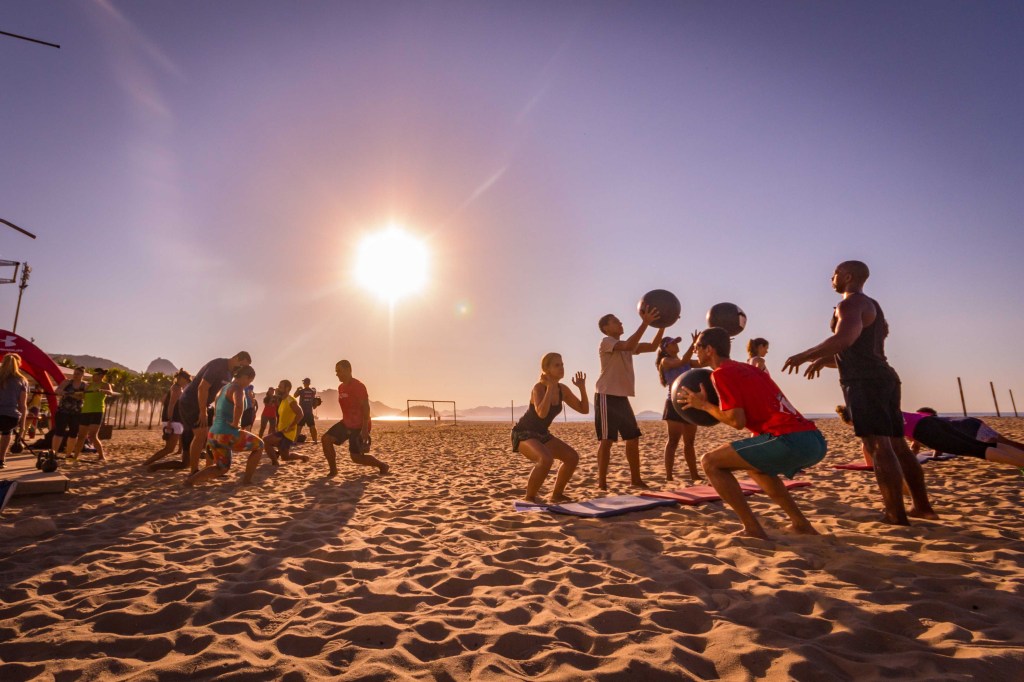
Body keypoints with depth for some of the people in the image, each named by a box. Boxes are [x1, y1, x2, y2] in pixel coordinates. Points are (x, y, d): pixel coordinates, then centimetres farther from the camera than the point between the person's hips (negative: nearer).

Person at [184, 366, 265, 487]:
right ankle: (247, 479, 15)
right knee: (259, 446, 16)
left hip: (213, 435, 9)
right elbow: (239, 405, -38)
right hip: (228, 435, -9)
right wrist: (235, 424, -23)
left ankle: (191, 479, 4)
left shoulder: (223, 388, 16)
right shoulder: (238, 388, -14)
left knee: (222, 469, 26)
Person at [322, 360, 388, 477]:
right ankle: (333, 470, 9)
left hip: (359, 426, -8)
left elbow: (366, 407, -22)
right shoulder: (341, 387, 9)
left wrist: (365, 429, -27)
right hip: (346, 423, 8)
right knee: (326, 439, -3)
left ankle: (382, 466, 16)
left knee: (356, 457, -4)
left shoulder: (358, 386, -18)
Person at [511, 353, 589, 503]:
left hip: (542, 435, 8)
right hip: (523, 434, -8)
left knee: (573, 457, -1)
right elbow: (541, 413, -40)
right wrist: (550, 387, -33)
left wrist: (582, 387, -8)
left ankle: (556, 494, 16)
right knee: (546, 459, -33)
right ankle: (530, 498, -12)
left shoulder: (563, 389, 0)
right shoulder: (538, 387, -22)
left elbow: (584, 409, 4)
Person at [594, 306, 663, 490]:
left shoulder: (626, 345, 19)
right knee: (606, 439, -9)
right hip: (607, 396, -9)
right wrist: (645, 323, -28)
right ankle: (602, 483, -3)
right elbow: (629, 346, -27)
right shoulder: (606, 342, -7)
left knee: (633, 438, 11)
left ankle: (635, 479, 21)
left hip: (622, 397, 9)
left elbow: (653, 347, 15)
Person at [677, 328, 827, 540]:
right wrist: (719, 403, 25)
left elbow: (737, 421, -9)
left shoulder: (721, 373, -2)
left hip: (791, 441, -9)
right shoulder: (750, 369, 24)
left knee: (710, 462, 0)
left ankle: (753, 529, 0)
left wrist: (704, 405, 5)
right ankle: (800, 524, 29)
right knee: (755, 463, 34)